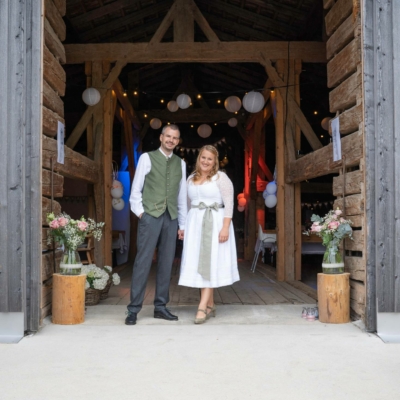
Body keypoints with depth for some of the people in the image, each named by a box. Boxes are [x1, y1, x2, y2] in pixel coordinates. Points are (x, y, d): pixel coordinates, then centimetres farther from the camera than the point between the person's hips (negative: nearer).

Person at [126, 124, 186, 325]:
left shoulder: (180, 163, 13)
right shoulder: (147, 158, 2)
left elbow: (182, 195, 13)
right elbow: (136, 189, 2)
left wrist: (182, 224, 11)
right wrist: (139, 212, -6)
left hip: (171, 218, 4)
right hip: (150, 216, -4)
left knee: (166, 263, 6)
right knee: (143, 262, -5)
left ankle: (160, 307, 16)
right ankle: (133, 309, 1)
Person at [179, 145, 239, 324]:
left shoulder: (220, 178, -3)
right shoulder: (191, 179, 13)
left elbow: (229, 204, -9)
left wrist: (225, 227, -19)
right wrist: (185, 227, 13)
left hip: (215, 224, -6)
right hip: (195, 224, 6)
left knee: (209, 263, -9)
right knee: (198, 264, 5)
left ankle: (202, 307, -11)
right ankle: (210, 305, 14)